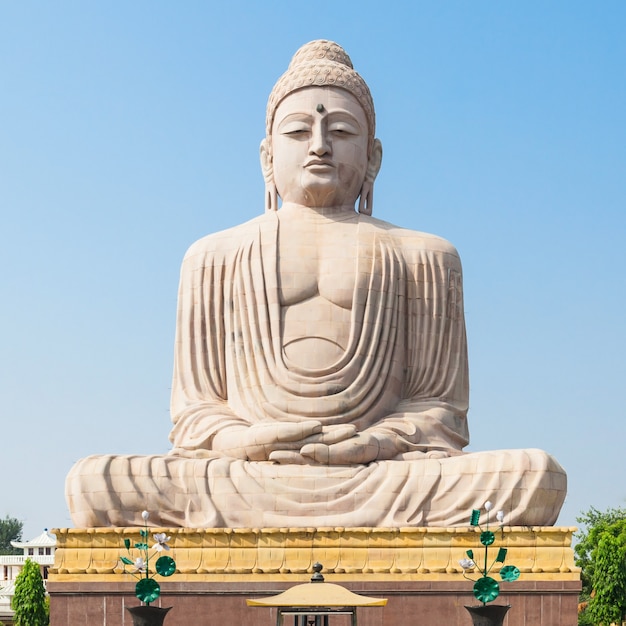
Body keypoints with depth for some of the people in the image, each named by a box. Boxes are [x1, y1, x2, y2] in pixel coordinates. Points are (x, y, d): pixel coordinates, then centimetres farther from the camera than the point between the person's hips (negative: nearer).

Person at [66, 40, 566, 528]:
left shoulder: (422, 258, 20)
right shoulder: (215, 258, 22)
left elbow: (441, 404, 13)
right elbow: (193, 408, 17)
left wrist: (376, 442, -10)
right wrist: (240, 440, -8)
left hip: (383, 482, 0)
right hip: (245, 482, 1)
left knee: (538, 479, -29)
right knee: (93, 484, -28)